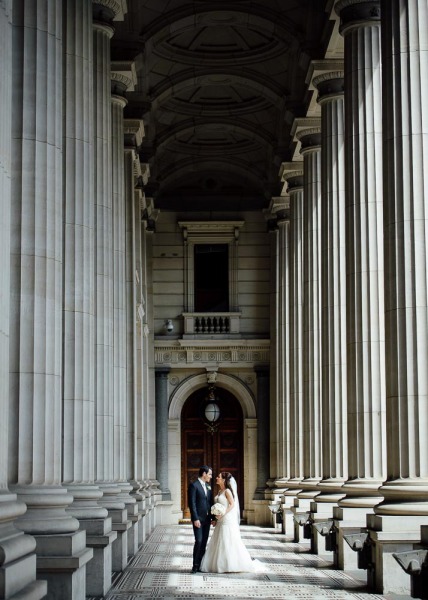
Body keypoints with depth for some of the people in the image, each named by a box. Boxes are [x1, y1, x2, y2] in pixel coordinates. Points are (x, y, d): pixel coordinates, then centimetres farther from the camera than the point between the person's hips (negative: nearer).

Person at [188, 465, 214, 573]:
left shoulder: (208, 487, 16)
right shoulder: (194, 485, -8)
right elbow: (192, 503, -13)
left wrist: (213, 517, 12)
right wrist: (195, 519, -18)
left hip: (207, 519, 7)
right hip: (198, 519, -7)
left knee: (204, 543, 6)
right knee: (199, 542, -11)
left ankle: (201, 565, 10)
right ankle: (195, 566, -4)